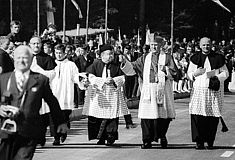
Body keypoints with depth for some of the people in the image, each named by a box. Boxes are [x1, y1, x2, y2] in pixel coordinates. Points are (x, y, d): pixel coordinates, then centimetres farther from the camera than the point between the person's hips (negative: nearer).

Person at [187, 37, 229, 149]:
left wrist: (215, 76, -7)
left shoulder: (218, 58, 7)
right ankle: (199, 141, -7)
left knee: (212, 117, -3)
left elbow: (225, 73, 10)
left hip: (214, 91, 0)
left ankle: (210, 141, 5)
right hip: (199, 90, 0)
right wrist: (195, 73, -8)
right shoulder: (195, 58, 9)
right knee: (197, 117, -10)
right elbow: (189, 73, 14)